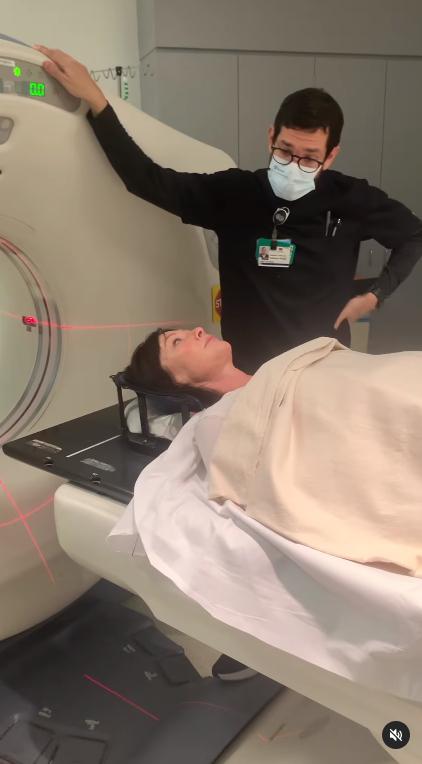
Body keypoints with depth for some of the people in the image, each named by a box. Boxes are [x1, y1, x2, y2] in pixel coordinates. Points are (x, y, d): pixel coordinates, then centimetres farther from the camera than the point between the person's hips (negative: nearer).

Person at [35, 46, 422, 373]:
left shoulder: (352, 199, -7)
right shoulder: (235, 192, -8)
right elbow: (147, 179, -10)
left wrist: (375, 294, 0)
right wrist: (95, 100, -16)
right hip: (249, 370, 0)